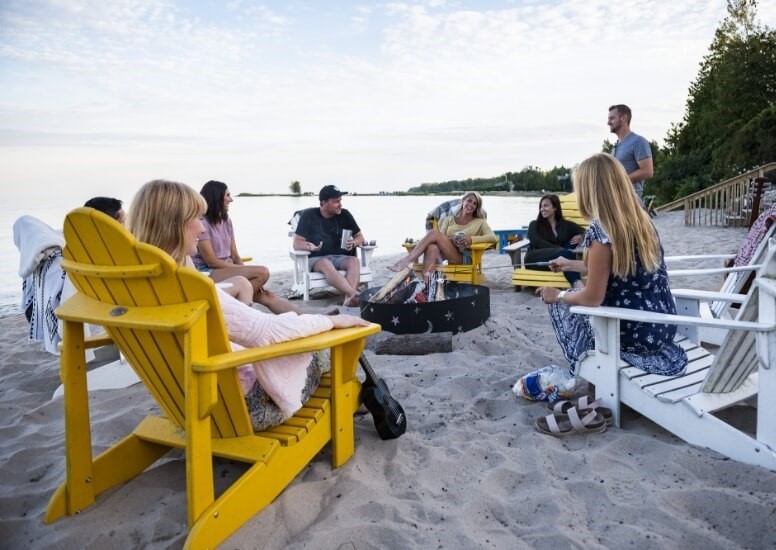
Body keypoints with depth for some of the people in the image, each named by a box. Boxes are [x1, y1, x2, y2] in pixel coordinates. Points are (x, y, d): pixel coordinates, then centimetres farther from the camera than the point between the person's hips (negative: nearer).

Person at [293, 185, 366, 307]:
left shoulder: (344, 215, 4)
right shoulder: (309, 216, -3)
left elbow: (360, 237, 12)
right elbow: (296, 243, -7)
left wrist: (353, 243, -13)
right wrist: (310, 247, -30)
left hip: (339, 257, 3)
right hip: (316, 259, -3)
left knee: (354, 261, -31)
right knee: (326, 264, -38)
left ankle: (349, 298, -52)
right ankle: (355, 294, -55)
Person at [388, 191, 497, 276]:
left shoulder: (479, 222, 18)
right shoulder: (449, 219, 26)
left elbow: (493, 237, 0)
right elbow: (441, 240, 13)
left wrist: (471, 239, -15)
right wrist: (450, 240, -10)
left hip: (463, 258, -3)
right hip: (443, 256, 3)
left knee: (434, 233, -26)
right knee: (432, 247, -38)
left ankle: (405, 262, -32)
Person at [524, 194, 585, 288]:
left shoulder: (566, 225, 23)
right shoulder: (534, 225, 16)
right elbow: (537, 242, -2)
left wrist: (581, 237, -8)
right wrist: (560, 249, -16)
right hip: (535, 259, -3)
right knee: (564, 253, -32)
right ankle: (577, 284, -53)